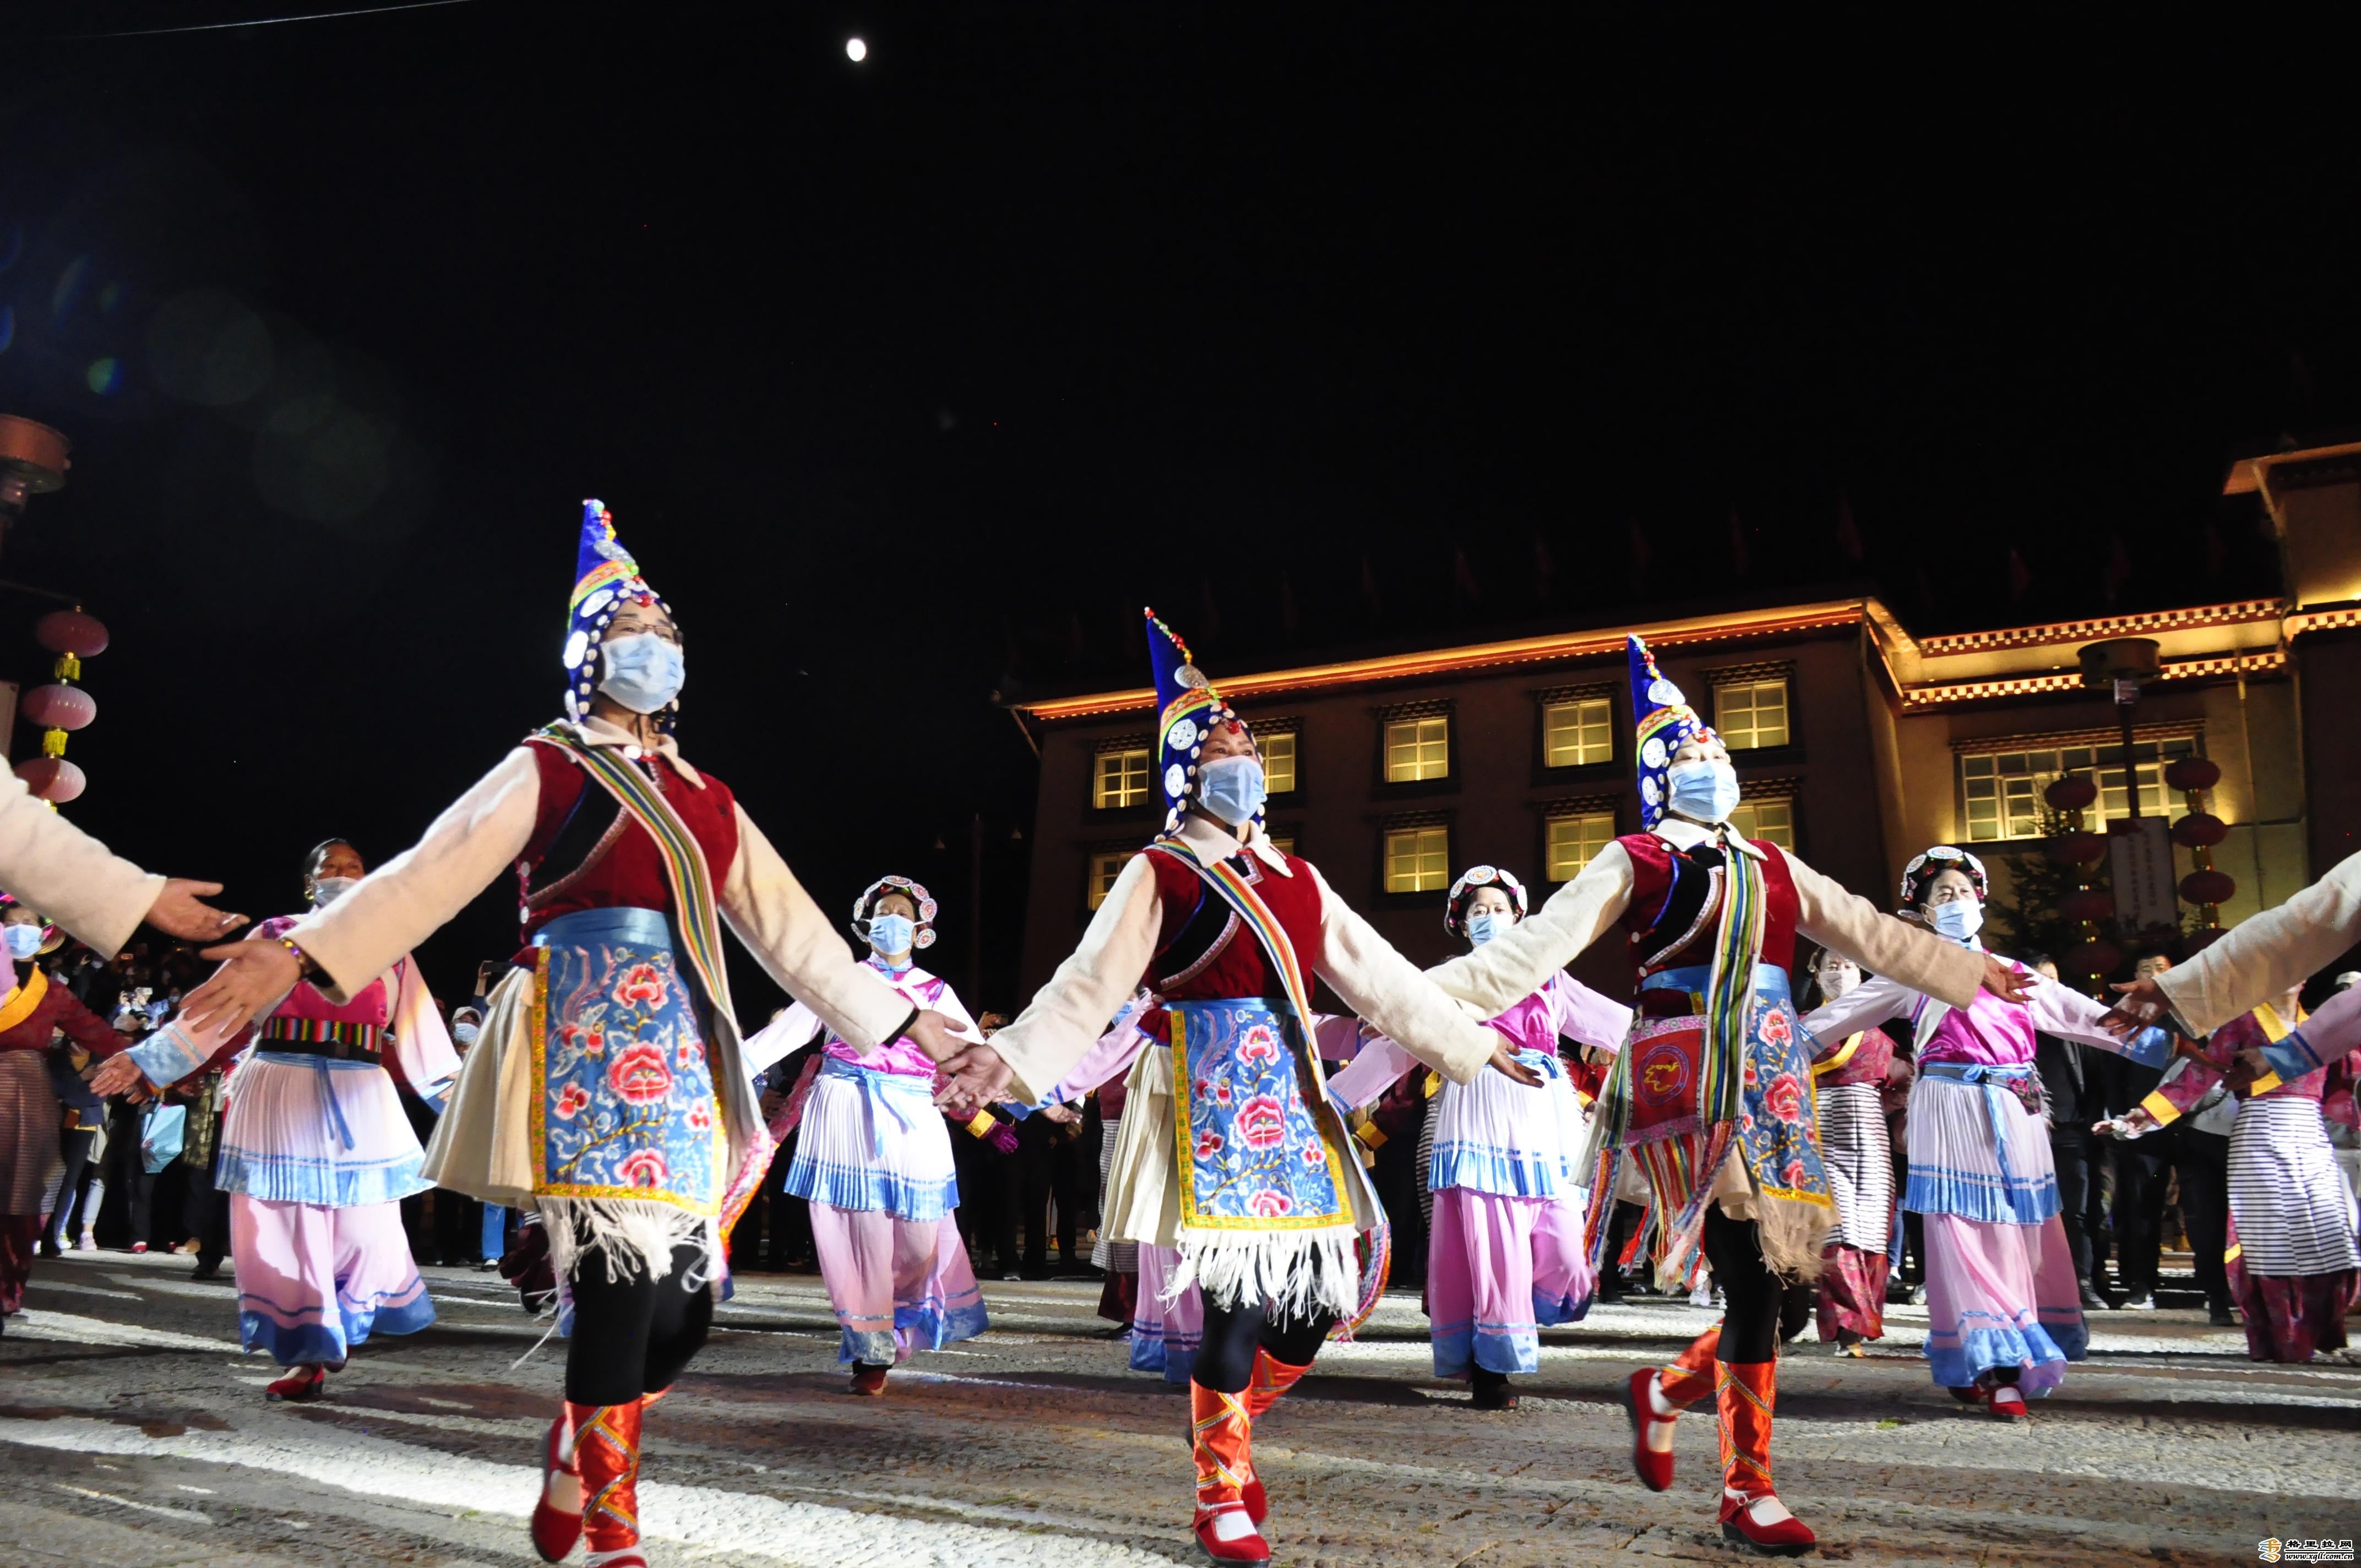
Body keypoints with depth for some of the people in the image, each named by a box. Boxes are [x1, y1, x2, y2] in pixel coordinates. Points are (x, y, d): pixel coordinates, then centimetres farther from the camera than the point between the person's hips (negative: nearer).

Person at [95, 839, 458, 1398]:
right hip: (278, 1095, 0)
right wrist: (145, 1060, 0)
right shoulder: (274, 936, 8)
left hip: (360, 1103, 1)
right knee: (284, 1226, -1)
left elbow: (419, 1032, 10)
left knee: (364, 1228, 0)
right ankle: (310, 1355, 10)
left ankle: (345, 1328, 26)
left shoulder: (390, 951, 10)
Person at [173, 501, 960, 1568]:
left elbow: (792, 929, 20)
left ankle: (577, 1454, 31)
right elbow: (430, 874, -5)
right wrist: (300, 954, -19)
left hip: (683, 1051, 5)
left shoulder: (708, 800, 21)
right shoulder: (547, 770, 7)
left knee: (685, 1305, 2)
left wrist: (907, 1023, 16)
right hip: (588, 1041, -5)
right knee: (622, 1282, -12)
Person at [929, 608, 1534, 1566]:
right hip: (1210, 1094, -6)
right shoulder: (1160, 874, 0)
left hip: (1291, 1095, 6)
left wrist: (1468, 1043, 19)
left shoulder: (1295, 877, 18)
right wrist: (1009, 1057, -24)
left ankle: (1229, 1428, 32)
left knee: (1317, 1294, 5)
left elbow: (1377, 975, 20)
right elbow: (1088, 986, -9)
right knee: (1238, 1301, -8)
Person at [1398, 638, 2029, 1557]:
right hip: (1690, 1085, -6)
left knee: (1785, 1282, 2)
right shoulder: (1634, 862, 4)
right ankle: (1747, 1494, 5)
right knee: (1753, 1286, -10)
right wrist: (1423, 996, -16)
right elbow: (1537, 946, -5)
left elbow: (1872, 935, 25)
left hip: (1771, 1087, 6)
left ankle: (1666, 1393, 28)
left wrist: (1974, 974, 23)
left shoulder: (1771, 867, 21)